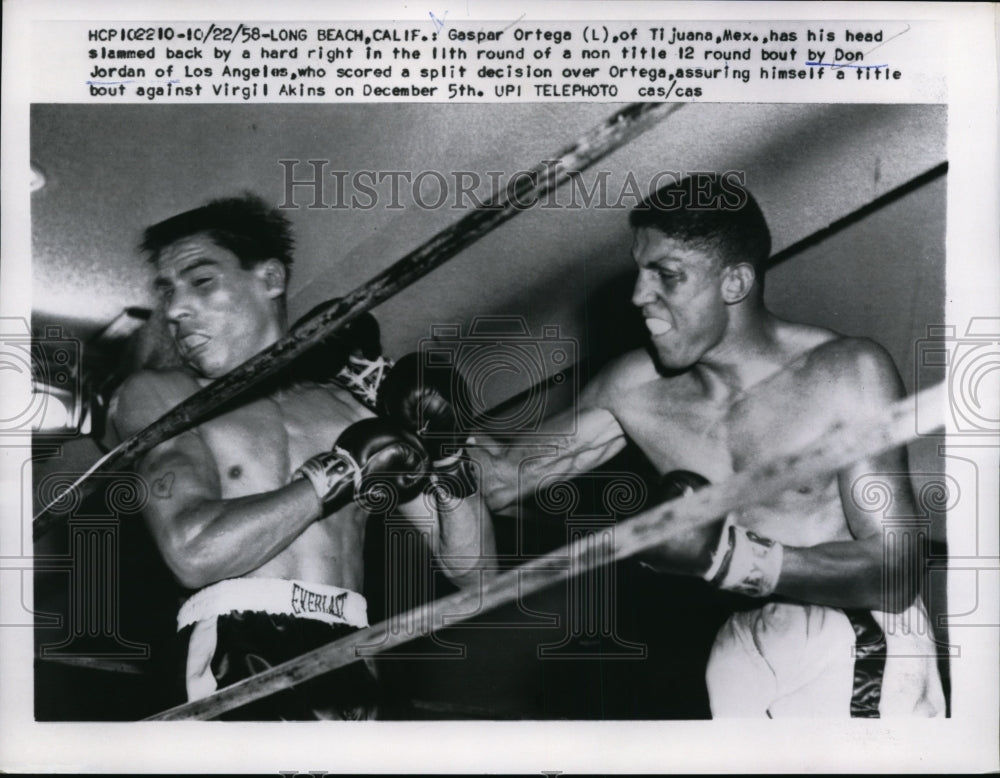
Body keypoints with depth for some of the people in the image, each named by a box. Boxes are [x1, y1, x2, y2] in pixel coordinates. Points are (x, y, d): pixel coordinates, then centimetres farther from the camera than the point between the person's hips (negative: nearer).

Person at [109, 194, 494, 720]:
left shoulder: (357, 401, 18)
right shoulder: (156, 394, 15)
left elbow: (471, 569, 17)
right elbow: (194, 552, -6)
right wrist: (341, 470, 0)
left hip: (349, 659, 3)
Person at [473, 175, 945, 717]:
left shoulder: (848, 374, -16)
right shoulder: (634, 390, -4)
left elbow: (896, 574, -19)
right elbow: (505, 477, 1)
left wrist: (727, 555, -30)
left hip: (864, 656, -4)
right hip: (744, 653, 4)